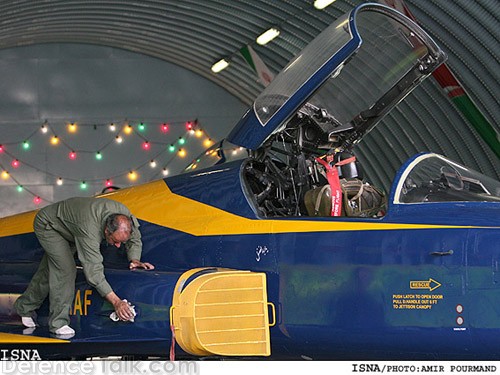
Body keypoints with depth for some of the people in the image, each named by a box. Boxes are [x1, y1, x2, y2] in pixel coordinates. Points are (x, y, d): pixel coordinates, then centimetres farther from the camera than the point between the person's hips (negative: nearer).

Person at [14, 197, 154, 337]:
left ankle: (24, 307, 36)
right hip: (47, 225, -7)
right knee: (65, 269, -20)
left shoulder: (124, 215, -28)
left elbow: (135, 239, -6)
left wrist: (134, 260, -25)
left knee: (49, 271, 16)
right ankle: (58, 323, -12)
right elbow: (93, 272, -46)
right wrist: (116, 301, -46)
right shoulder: (89, 229, -47)